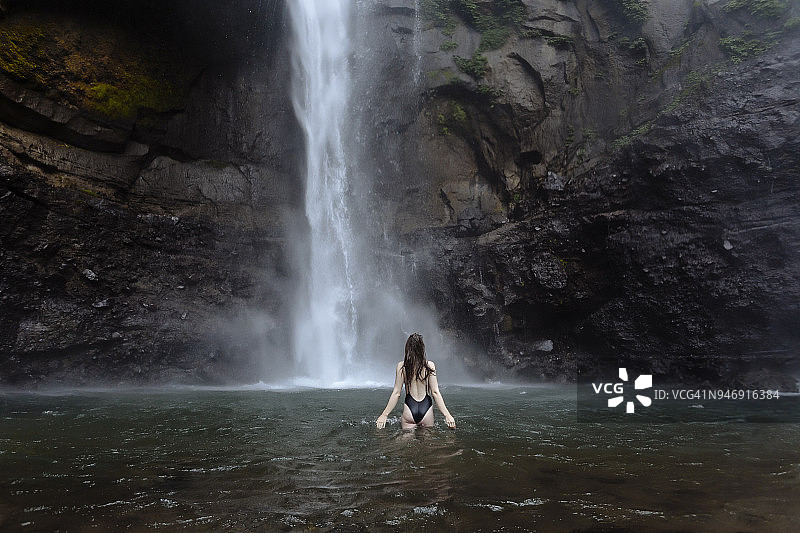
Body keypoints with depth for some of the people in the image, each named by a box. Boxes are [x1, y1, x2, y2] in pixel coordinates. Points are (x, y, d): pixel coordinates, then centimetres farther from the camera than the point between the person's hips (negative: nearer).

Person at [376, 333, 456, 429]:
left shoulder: (401, 366, -2)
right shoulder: (430, 365, -4)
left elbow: (396, 393, -1)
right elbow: (435, 392, -5)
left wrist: (384, 415, 6)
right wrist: (447, 414, -2)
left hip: (409, 409, 0)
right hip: (426, 409, 0)